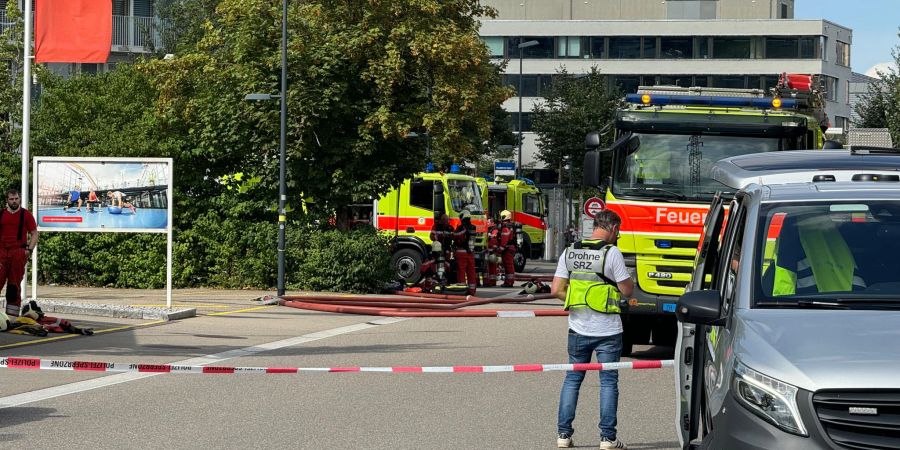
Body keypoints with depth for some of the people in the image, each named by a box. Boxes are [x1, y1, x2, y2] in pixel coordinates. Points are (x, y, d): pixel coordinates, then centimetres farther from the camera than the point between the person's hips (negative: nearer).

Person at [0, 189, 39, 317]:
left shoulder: (26, 215, 6)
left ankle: (13, 313, 4)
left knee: (14, 284, 2)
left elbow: (34, 234, 6)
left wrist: (29, 249, -6)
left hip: (19, 252, -1)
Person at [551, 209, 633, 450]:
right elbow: (627, 290, -8)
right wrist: (628, 278, 12)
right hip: (607, 330, -4)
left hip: (578, 329, 4)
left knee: (572, 378, 13)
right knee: (608, 381, 3)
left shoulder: (570, 252, 4)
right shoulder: (611, 253, -11)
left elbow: (556, 289, 3)